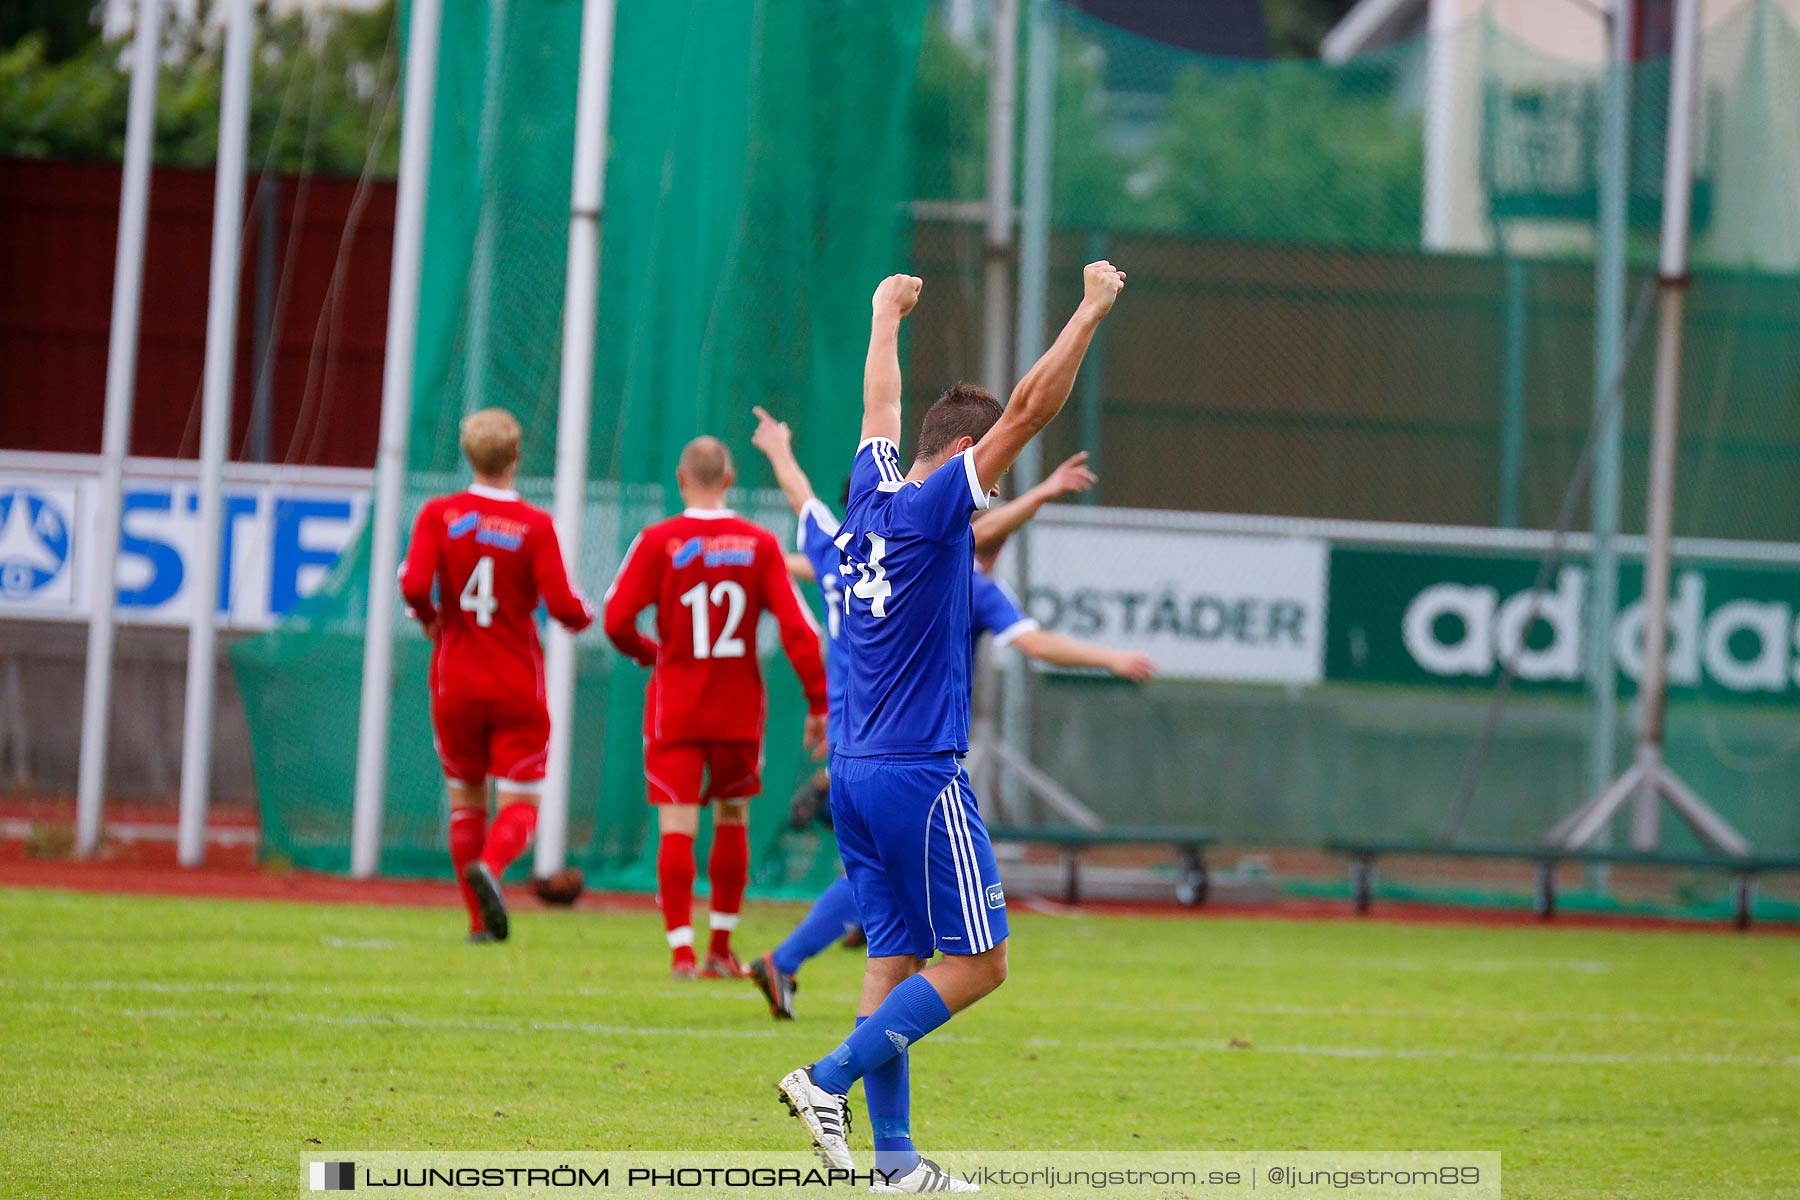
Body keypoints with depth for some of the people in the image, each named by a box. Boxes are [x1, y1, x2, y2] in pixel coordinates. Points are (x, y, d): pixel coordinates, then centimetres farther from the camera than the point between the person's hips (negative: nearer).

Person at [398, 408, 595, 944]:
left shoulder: (439, 514, -5)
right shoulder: (535, 525, -9)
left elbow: (413, 584, -17)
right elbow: (563, 606, -14)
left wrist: (429, 618, 4)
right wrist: (585, 615, 9)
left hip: (455, 684, 2)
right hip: (518, 688, -2)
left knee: (466, 799, 16)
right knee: (519, 805, 3)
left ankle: (479, 921, 13)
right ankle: (489, 866, -29)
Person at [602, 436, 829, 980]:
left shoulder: (658, 541, -7)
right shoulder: (760, 544, -3)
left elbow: (616, 620, -10)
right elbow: (797, 628, -6)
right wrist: (819, 703, -1)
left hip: (675, 707, -2)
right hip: (740, 708, 2)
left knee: (676, 828, -2)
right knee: (733, 819, 16)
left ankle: (681, 950, -11)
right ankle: (721, 951, 20)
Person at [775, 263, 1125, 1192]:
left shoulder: (872, 499, 9)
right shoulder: (933, 509, -11)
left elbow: (880, 409, 28)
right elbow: (1028, 411, -14)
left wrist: (887, 317, 44)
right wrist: (1091, 312, -10)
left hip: (854, 772, 9)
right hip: (920, 776, -9)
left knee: (896, 959, 7)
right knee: (978, 961, -3)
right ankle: (831, 1078, -11)